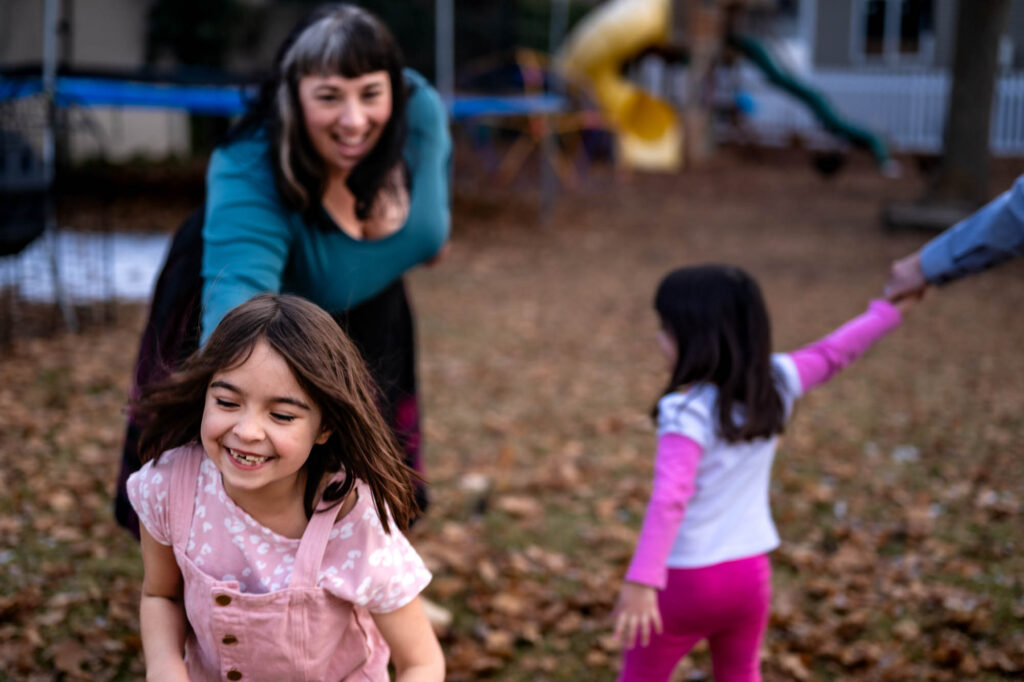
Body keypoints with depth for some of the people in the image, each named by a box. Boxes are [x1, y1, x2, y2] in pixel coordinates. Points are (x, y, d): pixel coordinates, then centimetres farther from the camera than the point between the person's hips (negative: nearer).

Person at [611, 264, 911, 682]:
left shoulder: (687, 411, -22)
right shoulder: (774, 383, -4)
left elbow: (670, 497, -34)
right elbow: (831, 354, 12)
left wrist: (641, 581, -41)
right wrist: (887, 310, 27)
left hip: (685, 579, -6)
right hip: (750, 570, 6)